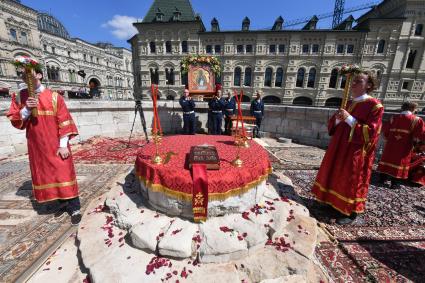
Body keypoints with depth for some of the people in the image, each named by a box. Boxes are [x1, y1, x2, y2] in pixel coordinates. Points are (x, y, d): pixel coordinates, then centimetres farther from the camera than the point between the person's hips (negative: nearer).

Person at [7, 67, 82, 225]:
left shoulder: (54, 97, -5)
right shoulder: (19, 97, 7)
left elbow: (64, 121, -9)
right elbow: (14, 121, 5)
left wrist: (63, 145, -14)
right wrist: (26, 110, -15)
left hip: (57, 146, -5)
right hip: (37, 146, 5)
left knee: (64, 175, -2)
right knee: (45, 176, 11)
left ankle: (75, 208, 7)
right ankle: (64, 204, 27)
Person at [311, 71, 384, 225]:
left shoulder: (374, 105, -10)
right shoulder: (348, 103, 10)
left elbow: (370, 132, -17)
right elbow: (332, 125, 11)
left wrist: (349, 119, -24)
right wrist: (338, 118, -11)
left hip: (356, 151, -7)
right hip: (339, 147, 7)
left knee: (351, 180, 4)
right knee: (335, 175, 14)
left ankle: (351, 212, 21)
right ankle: (334, 202, 31)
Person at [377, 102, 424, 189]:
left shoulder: (394, 118, 4)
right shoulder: (417, 120, -6)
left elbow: (385, 129, 8)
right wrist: (414, 140, 10)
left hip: (391, 144, 3)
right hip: (404, 146, -3)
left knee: (388, 159, 12)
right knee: (399, 162, 3)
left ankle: (383, 178, 19)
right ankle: (394, 183, 6)